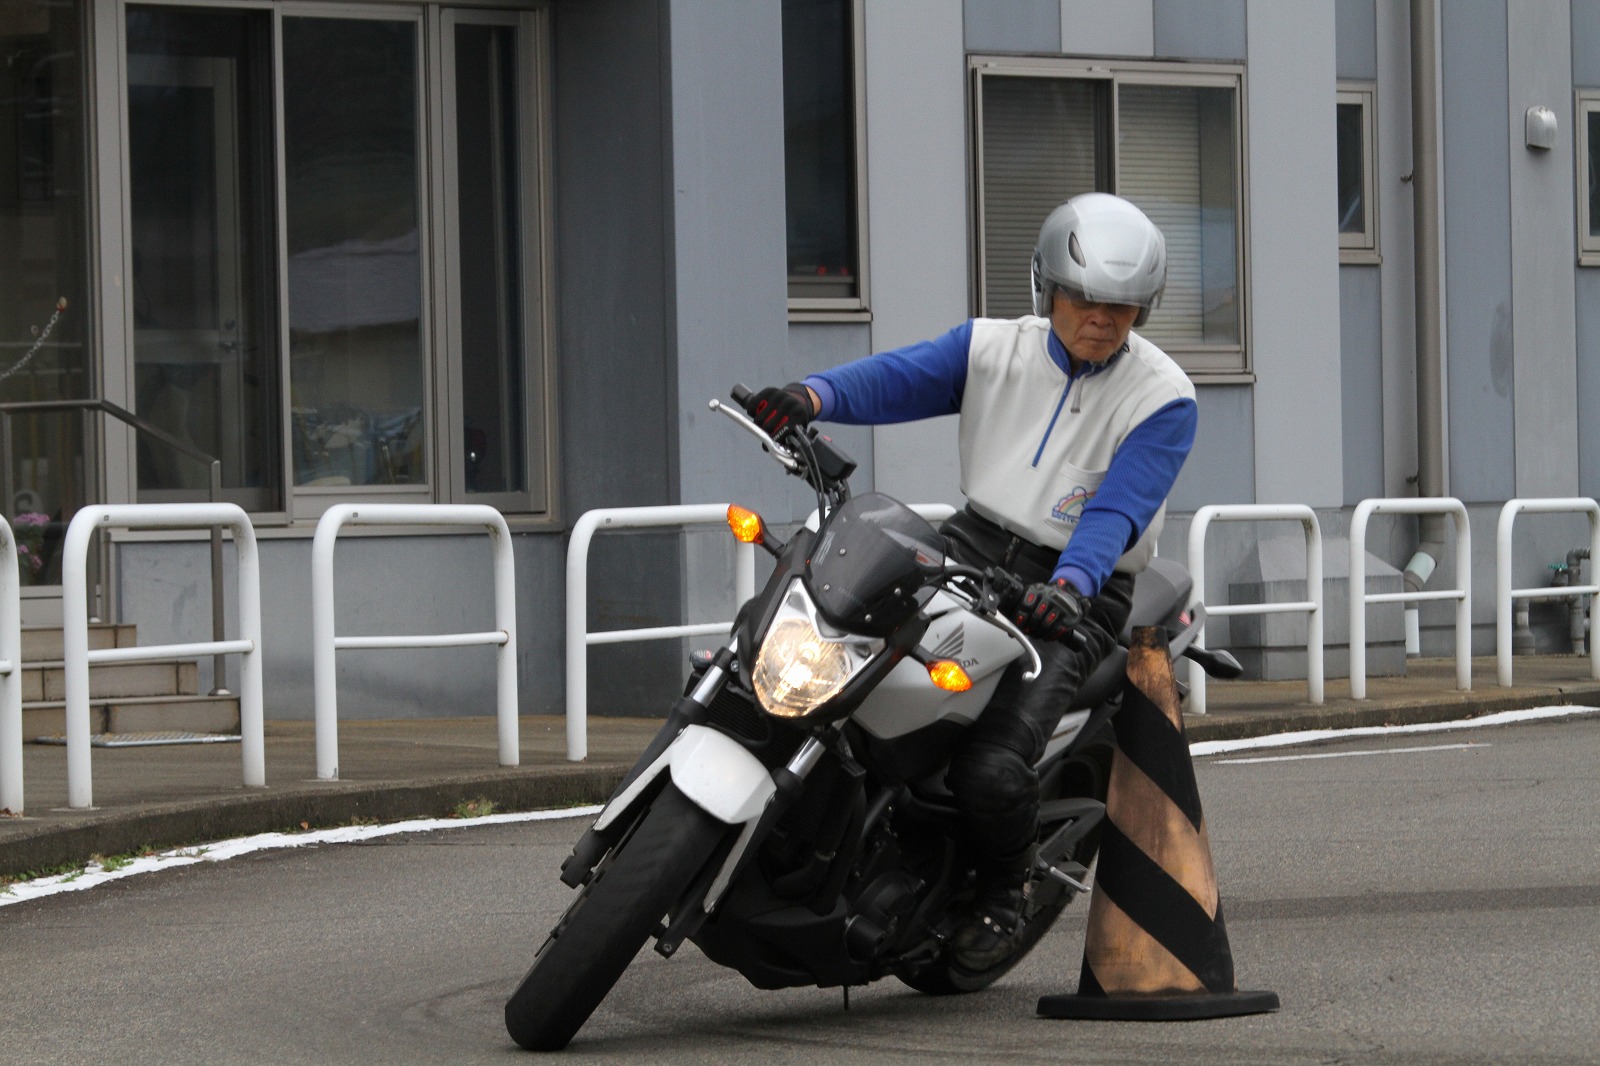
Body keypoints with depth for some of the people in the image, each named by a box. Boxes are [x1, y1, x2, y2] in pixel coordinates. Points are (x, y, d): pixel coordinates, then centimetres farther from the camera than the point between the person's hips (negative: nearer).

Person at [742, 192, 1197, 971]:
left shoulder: (1164, 401, -6)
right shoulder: (995, 348, 5)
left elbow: (1118, 510, -20)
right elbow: (898, 378, -11)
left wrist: (1067, 586, -39)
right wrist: (813, 395, -33)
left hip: (1077, 597, -4)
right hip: (972, 552, 4)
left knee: (990, 770, -24)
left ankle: (1004, 885, 7)